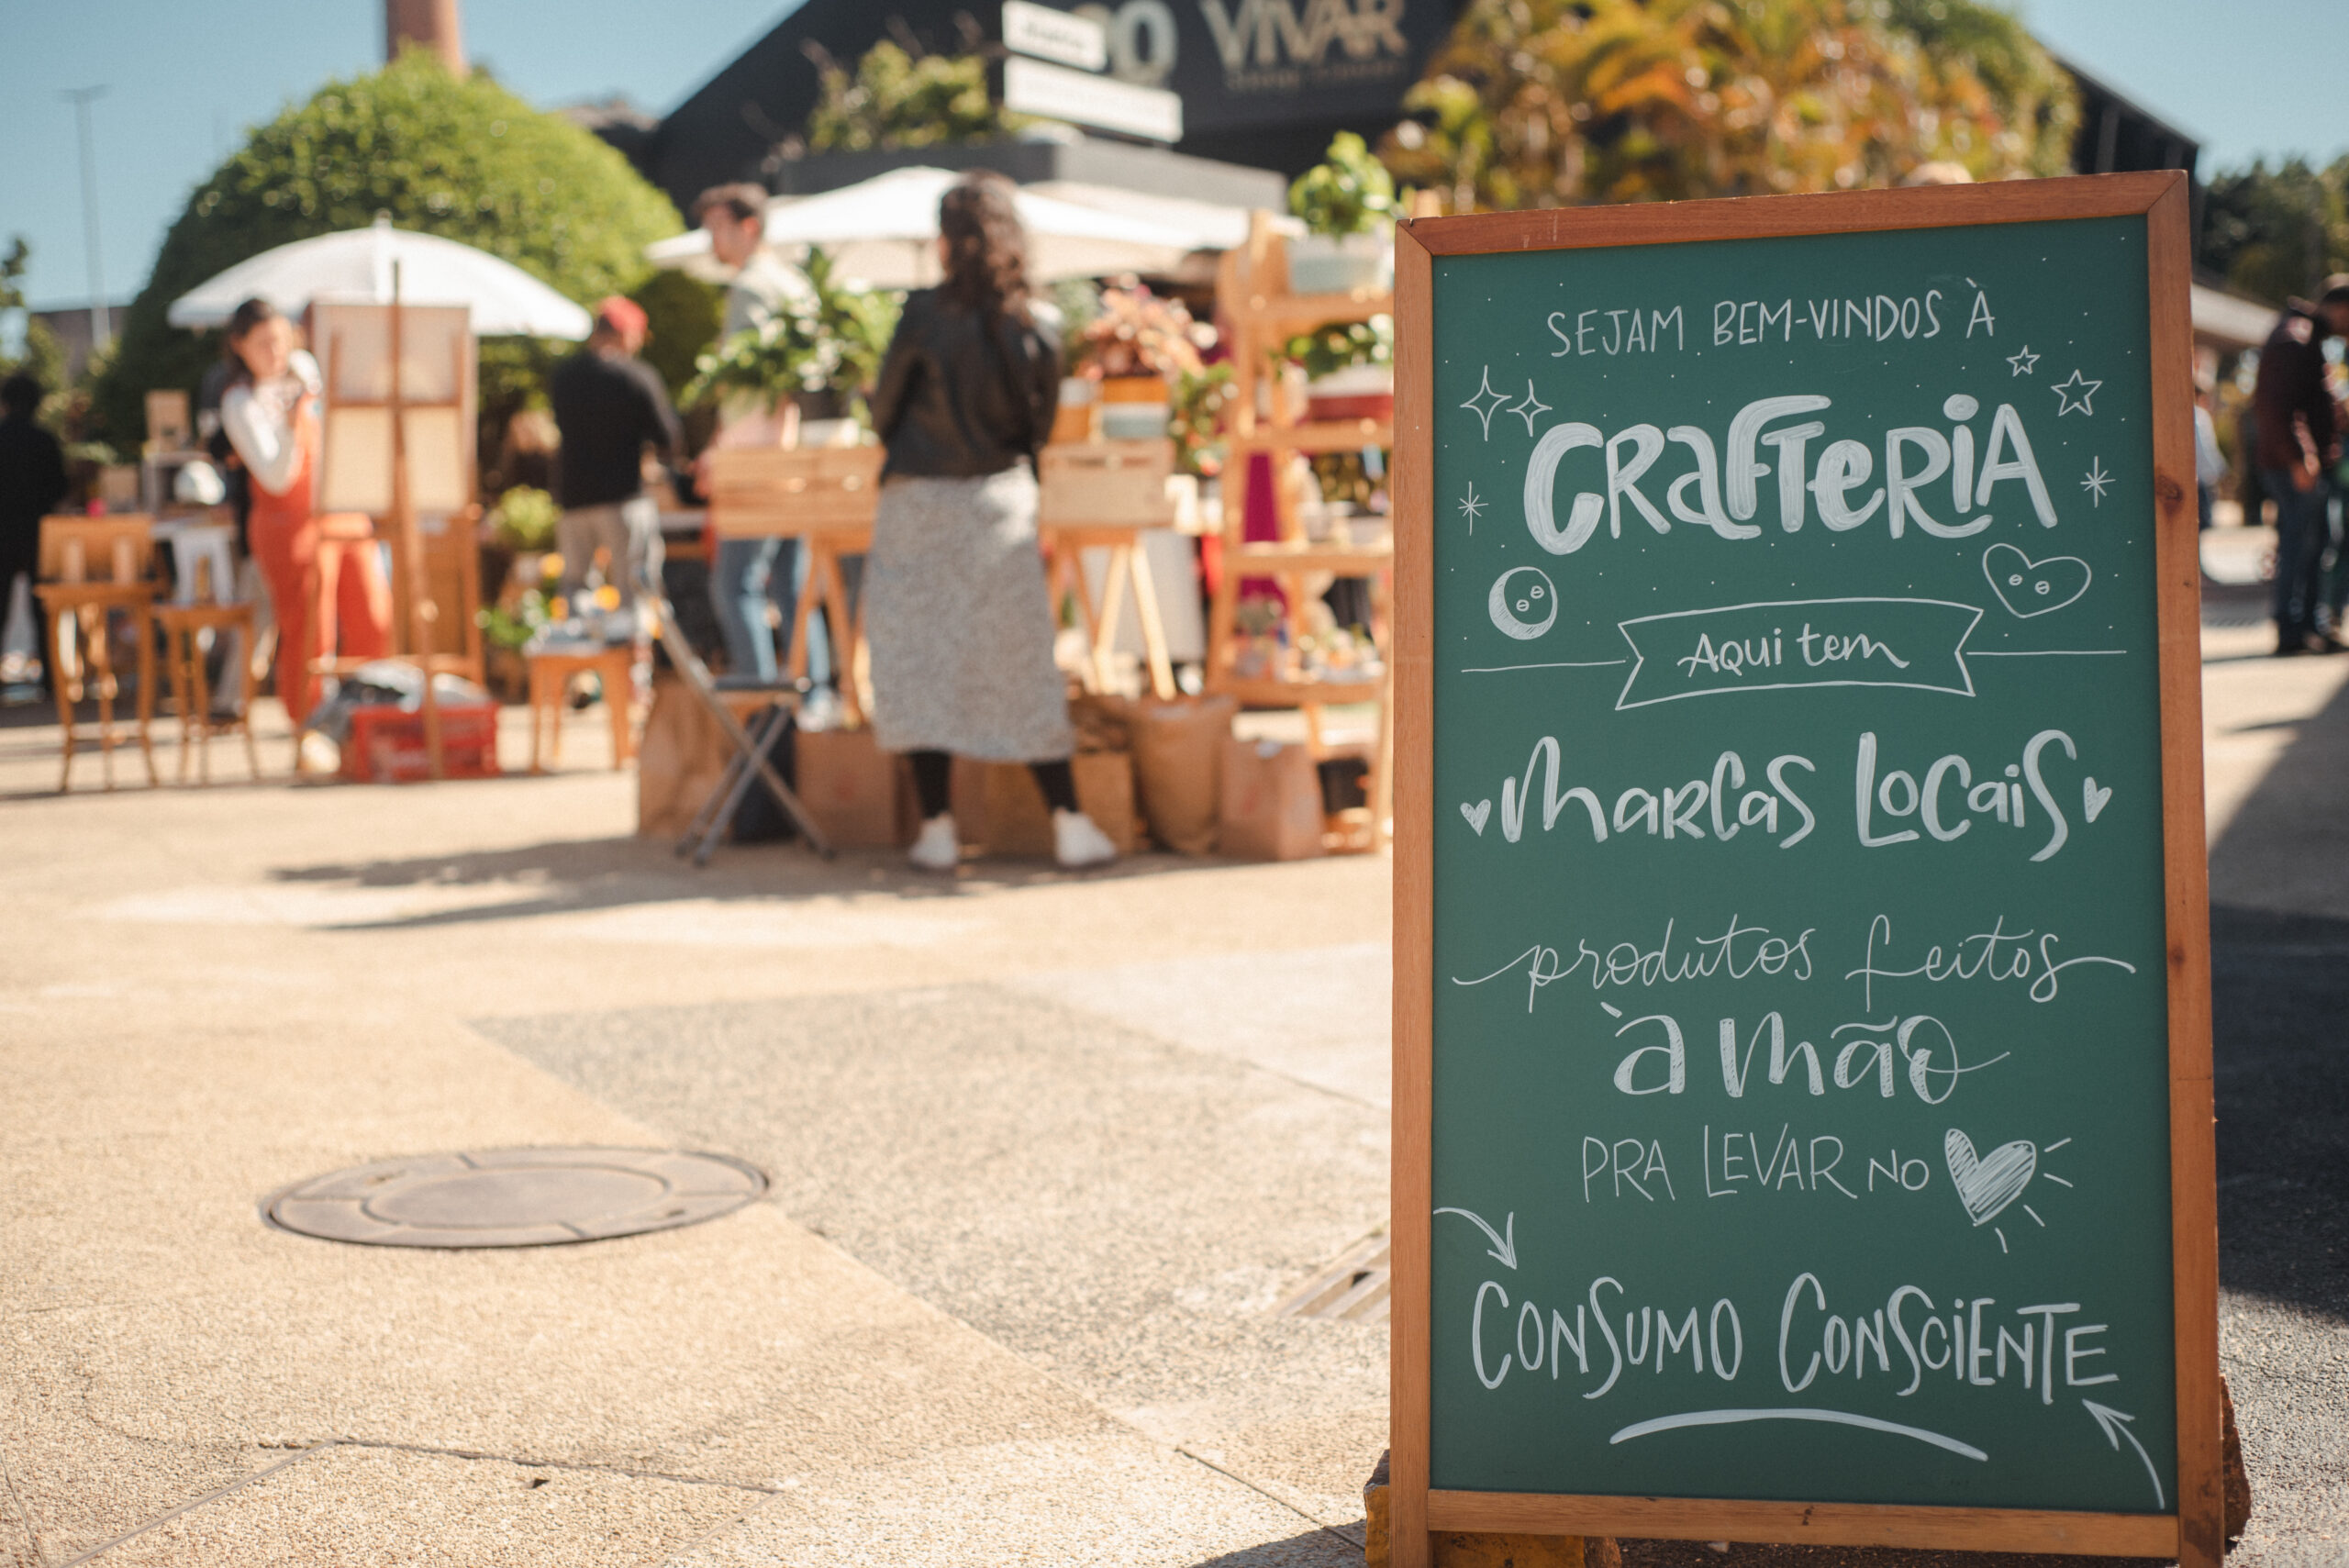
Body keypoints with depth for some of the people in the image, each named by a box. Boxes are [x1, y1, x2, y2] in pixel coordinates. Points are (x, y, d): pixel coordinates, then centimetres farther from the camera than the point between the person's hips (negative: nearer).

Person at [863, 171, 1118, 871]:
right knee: (1022, 666, 8)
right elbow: (1041, 423, 7)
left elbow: (884, 410, -2)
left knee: (920, 659, 5)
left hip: (921, 499, -3)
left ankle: (936, 827, 3)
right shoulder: (1040, 323, -2)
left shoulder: (925, 314, -11)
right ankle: (1069, 822, 7)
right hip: (1003, 498, 3)